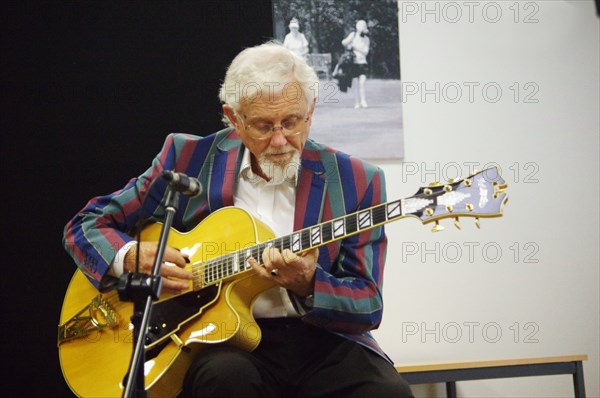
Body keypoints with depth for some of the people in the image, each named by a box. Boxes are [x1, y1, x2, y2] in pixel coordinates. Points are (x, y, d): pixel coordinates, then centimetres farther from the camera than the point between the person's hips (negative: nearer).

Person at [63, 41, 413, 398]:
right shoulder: (189, 158, 3)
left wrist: (307, 287, -20)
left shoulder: (356, 182, 2)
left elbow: (369, 306, 1)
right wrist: (131, 258, -13)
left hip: (319, 340, 1)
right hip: (224, 339, 0)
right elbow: (86, 226, 9)